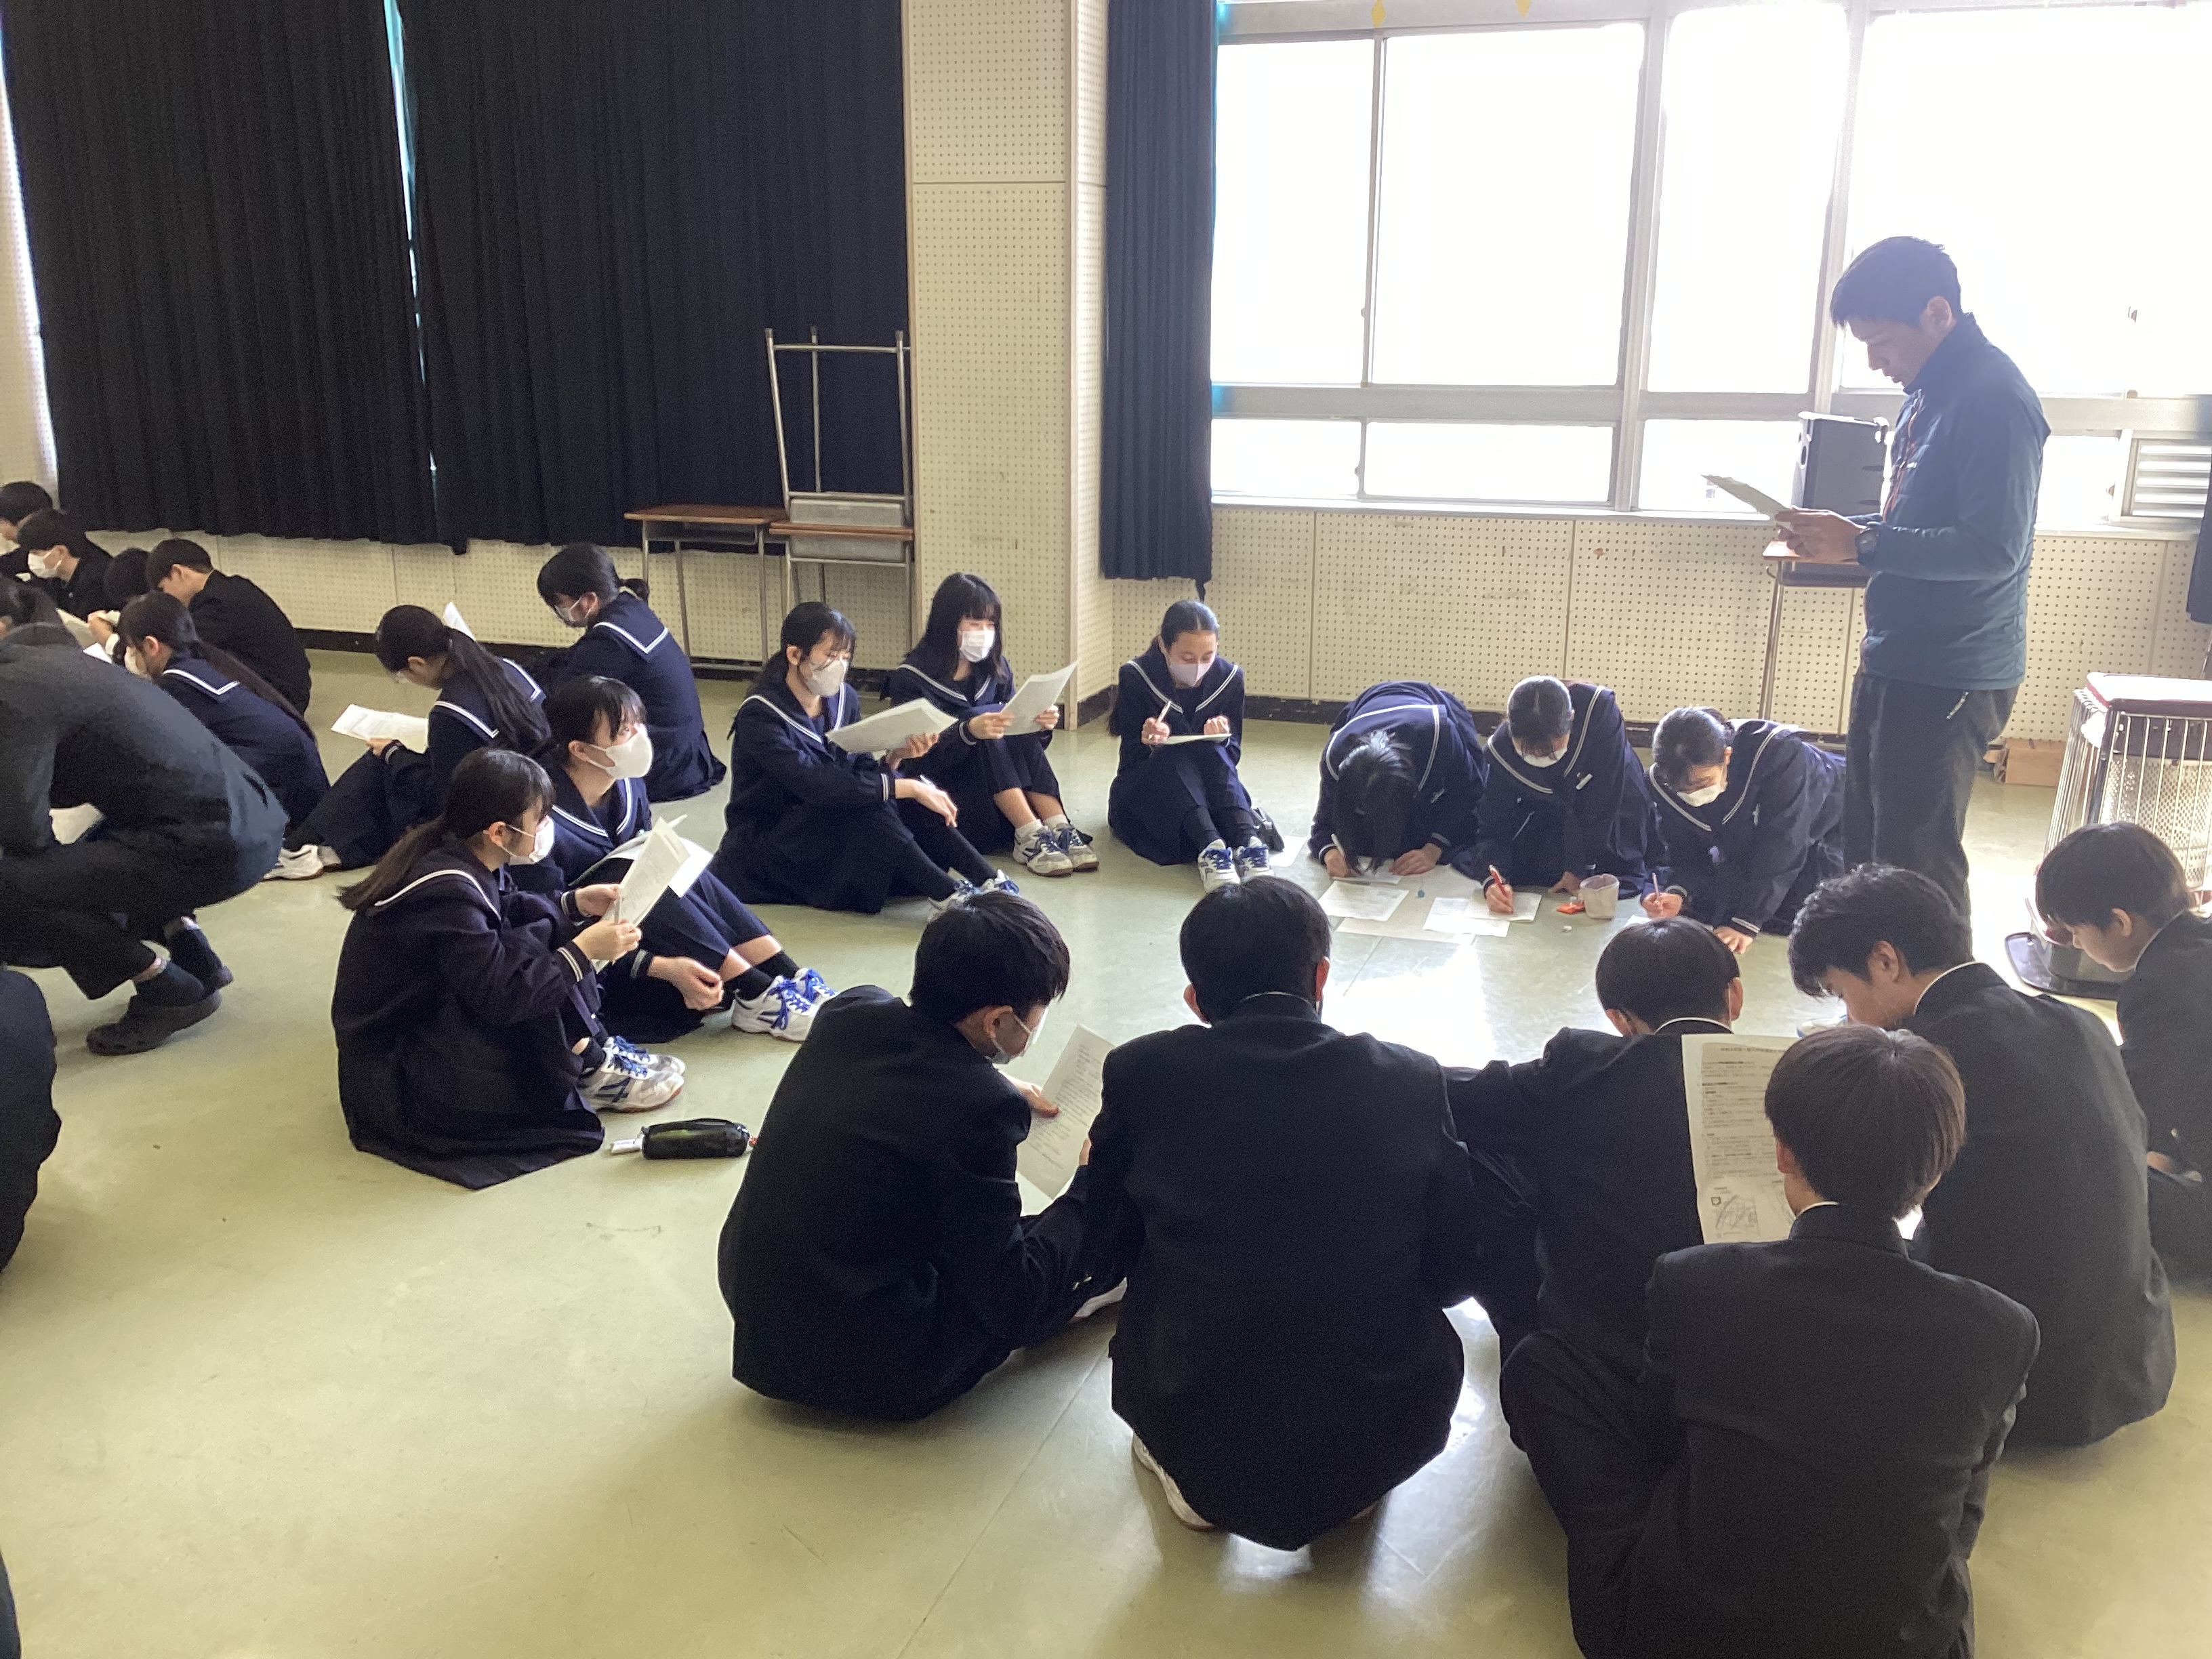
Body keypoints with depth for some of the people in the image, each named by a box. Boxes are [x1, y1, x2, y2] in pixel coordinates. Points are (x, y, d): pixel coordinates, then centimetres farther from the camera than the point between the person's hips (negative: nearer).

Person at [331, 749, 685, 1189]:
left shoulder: (451, 852, -2)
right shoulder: (447, 896, -29)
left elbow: (508, 910, 16)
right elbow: (502, 995, -29)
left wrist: (575, 905, 4)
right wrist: (583, 951, -22)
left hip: (432, 1015, 10)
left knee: (537, 922, 3)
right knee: (532, 948, -24)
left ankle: (590, 1048, 1)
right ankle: (589, 1072, -5)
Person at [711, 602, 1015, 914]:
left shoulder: (844, 699, 2)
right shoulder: (759, 716, -20)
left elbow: (862, 773, 2)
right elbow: (815, 785, -33)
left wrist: (895, 757, -20)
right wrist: (909, 787, -33)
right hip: (763, 850, -7)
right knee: (863, 807, -30)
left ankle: (988, 880, -25)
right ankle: (948, 895, -33)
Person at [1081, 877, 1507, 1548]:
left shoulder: (1143, 1071, -8)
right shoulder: (1411, 1081, -6)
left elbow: (1105, 1253, 4)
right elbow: (1461, 1270, 3)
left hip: (1196, 1438, 0)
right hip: (1384, 1439, 1)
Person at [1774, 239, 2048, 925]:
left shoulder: (1994, 399, -19)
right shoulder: (1930, 390, 11)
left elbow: (1993, 549, -25)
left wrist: (1862, 544, -22)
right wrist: (1842, 535, 4)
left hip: (1951, 678, -10)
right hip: (1896, 661, 10)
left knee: (1917, 866, -2)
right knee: (1867, 850, 18)